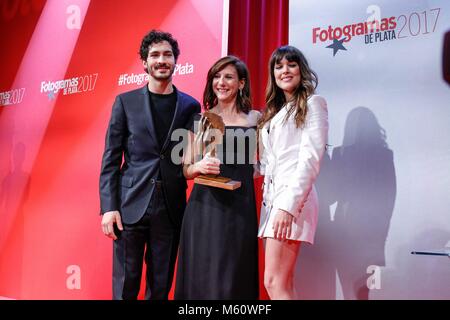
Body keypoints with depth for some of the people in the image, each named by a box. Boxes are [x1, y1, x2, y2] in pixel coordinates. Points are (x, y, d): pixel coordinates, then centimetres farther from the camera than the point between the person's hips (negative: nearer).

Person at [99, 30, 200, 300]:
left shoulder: (190, 106, 8)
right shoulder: (126, 102, 5)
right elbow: (110, 159, 2)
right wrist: (109, 207, -6)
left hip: (171, 209, 1)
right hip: (131, 206, -1)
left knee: (161, 287, 9)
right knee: (125, 287, 4)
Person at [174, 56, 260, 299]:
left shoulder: (255, 119, 8)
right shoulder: (200, 119, 9)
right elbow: (186, 169, 10)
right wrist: (199, 166, -9)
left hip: (239, 208, 0)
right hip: (204, 208, 1)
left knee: (233, 280, 0)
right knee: (201, 276, 1)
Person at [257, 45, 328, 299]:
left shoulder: (312, 103, 1)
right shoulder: (274, 112, 24)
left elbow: (310, 158, -12)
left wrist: (289, 205, -21)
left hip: (292, 199, -8)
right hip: (272, 198, 8)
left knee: (275, 284, -14)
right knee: (283, 286, 6)